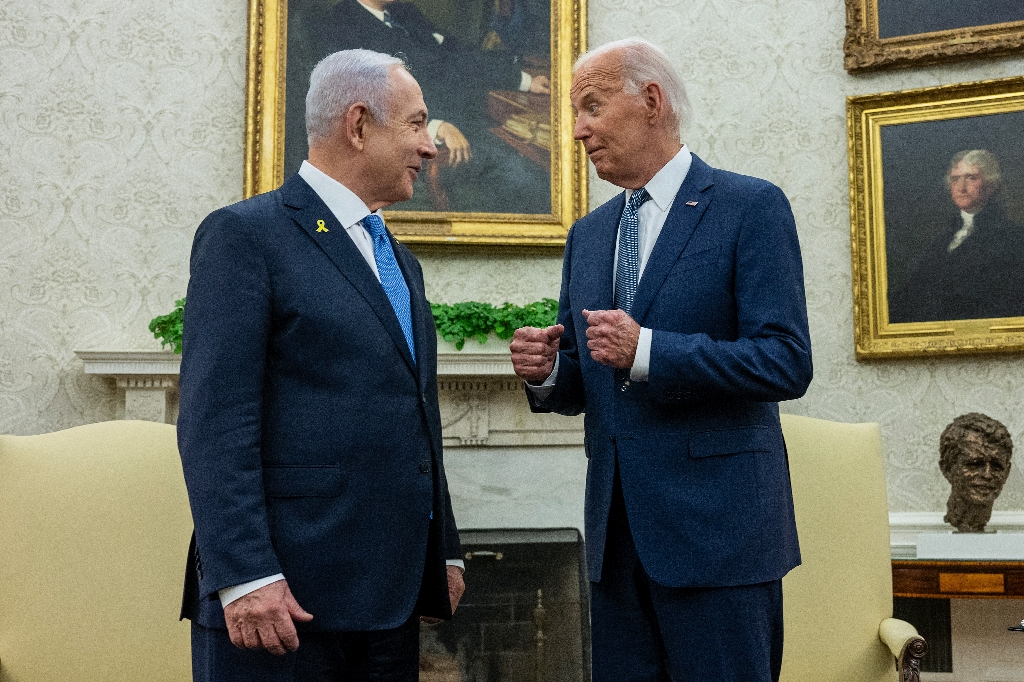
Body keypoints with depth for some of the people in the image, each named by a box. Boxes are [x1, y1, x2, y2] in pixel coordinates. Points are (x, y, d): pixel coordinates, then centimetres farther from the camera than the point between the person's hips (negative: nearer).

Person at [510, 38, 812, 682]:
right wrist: (548, 371, -6)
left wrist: (647, 351, -23)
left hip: (718, 527, -6)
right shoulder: (588, 234, 14)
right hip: (617, 531, 6)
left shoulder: (752, 207, -6)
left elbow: (786, 362, -15)